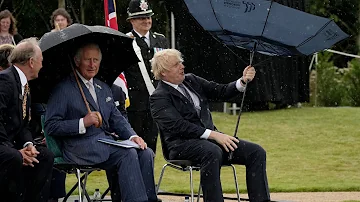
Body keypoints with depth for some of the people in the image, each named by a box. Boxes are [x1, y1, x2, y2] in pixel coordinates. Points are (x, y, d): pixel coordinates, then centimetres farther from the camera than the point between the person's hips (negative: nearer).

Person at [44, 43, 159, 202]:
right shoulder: (63, 89, 0)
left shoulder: (104, 89, 23)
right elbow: (51, 126, -7)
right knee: (128, 153, -28)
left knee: (146, 153, -17)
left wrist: (132, 136, 0)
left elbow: (117, 119, 21)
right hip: (79, 146, -7)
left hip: (106, 142, 7)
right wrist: (82, 123, -18)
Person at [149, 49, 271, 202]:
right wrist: (213, 135, -23)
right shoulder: (158, 98, -5)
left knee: (256, 152, -10)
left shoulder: (191, 80, 17)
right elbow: (178, 126, -17)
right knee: (212, 152, -40)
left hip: (211, 137, 7)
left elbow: (221, 92, 16)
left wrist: (243, 81, -4)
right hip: (182, 144, -7)